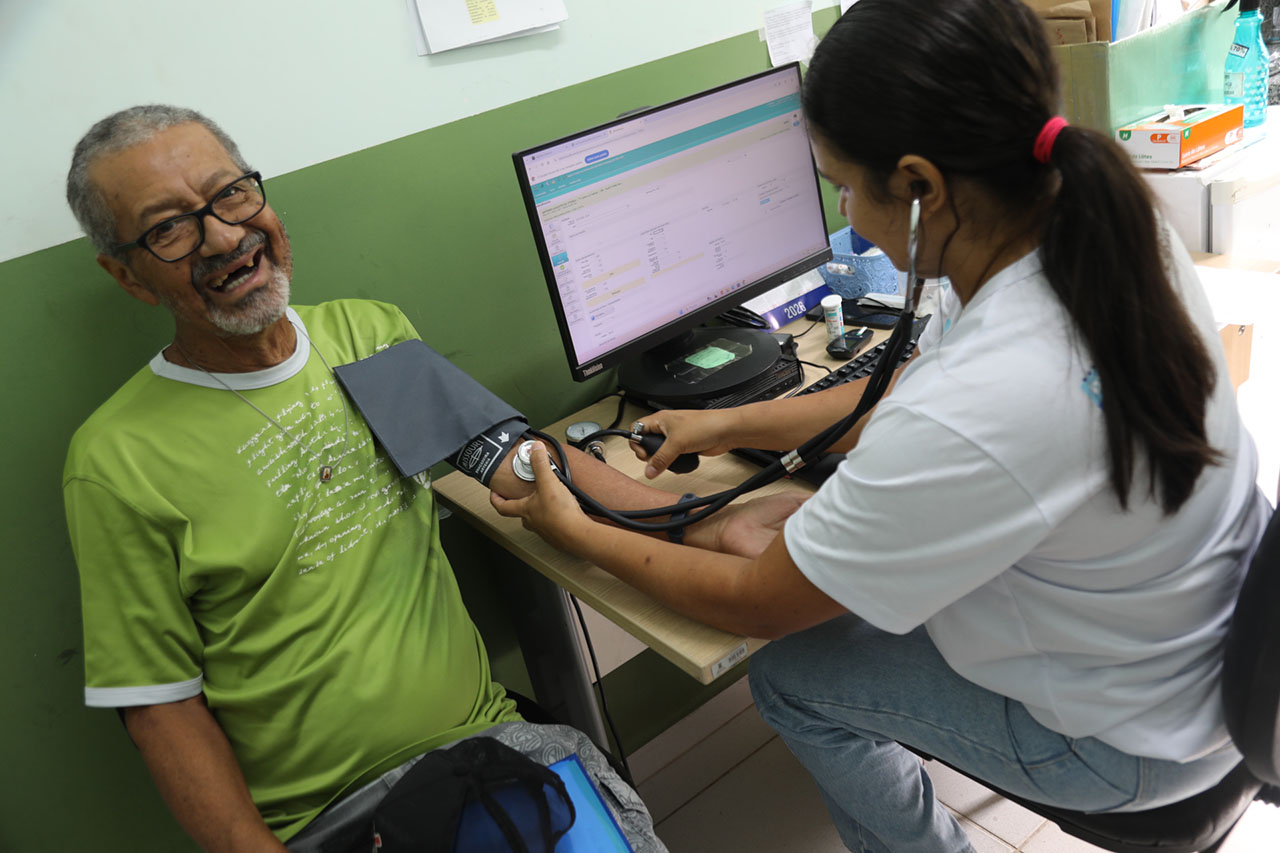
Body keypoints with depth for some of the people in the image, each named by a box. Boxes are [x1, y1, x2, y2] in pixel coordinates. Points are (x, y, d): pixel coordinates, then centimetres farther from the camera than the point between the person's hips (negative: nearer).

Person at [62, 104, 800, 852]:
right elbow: (164, 705, -5)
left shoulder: (369, 331, 5)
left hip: (485, 731, 4)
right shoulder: (118, 462, -9)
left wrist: (703, 526, -4)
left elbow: (513, 455, 4)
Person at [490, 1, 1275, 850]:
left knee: (787, 675, 5)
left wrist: (575, 531, -8)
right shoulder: (1108, 218, -15)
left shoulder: (964, 428, -40)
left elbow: (756, 605, -22)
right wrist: (730, 424, 4)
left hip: (1134, 736, -7)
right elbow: (908, 393, 2)